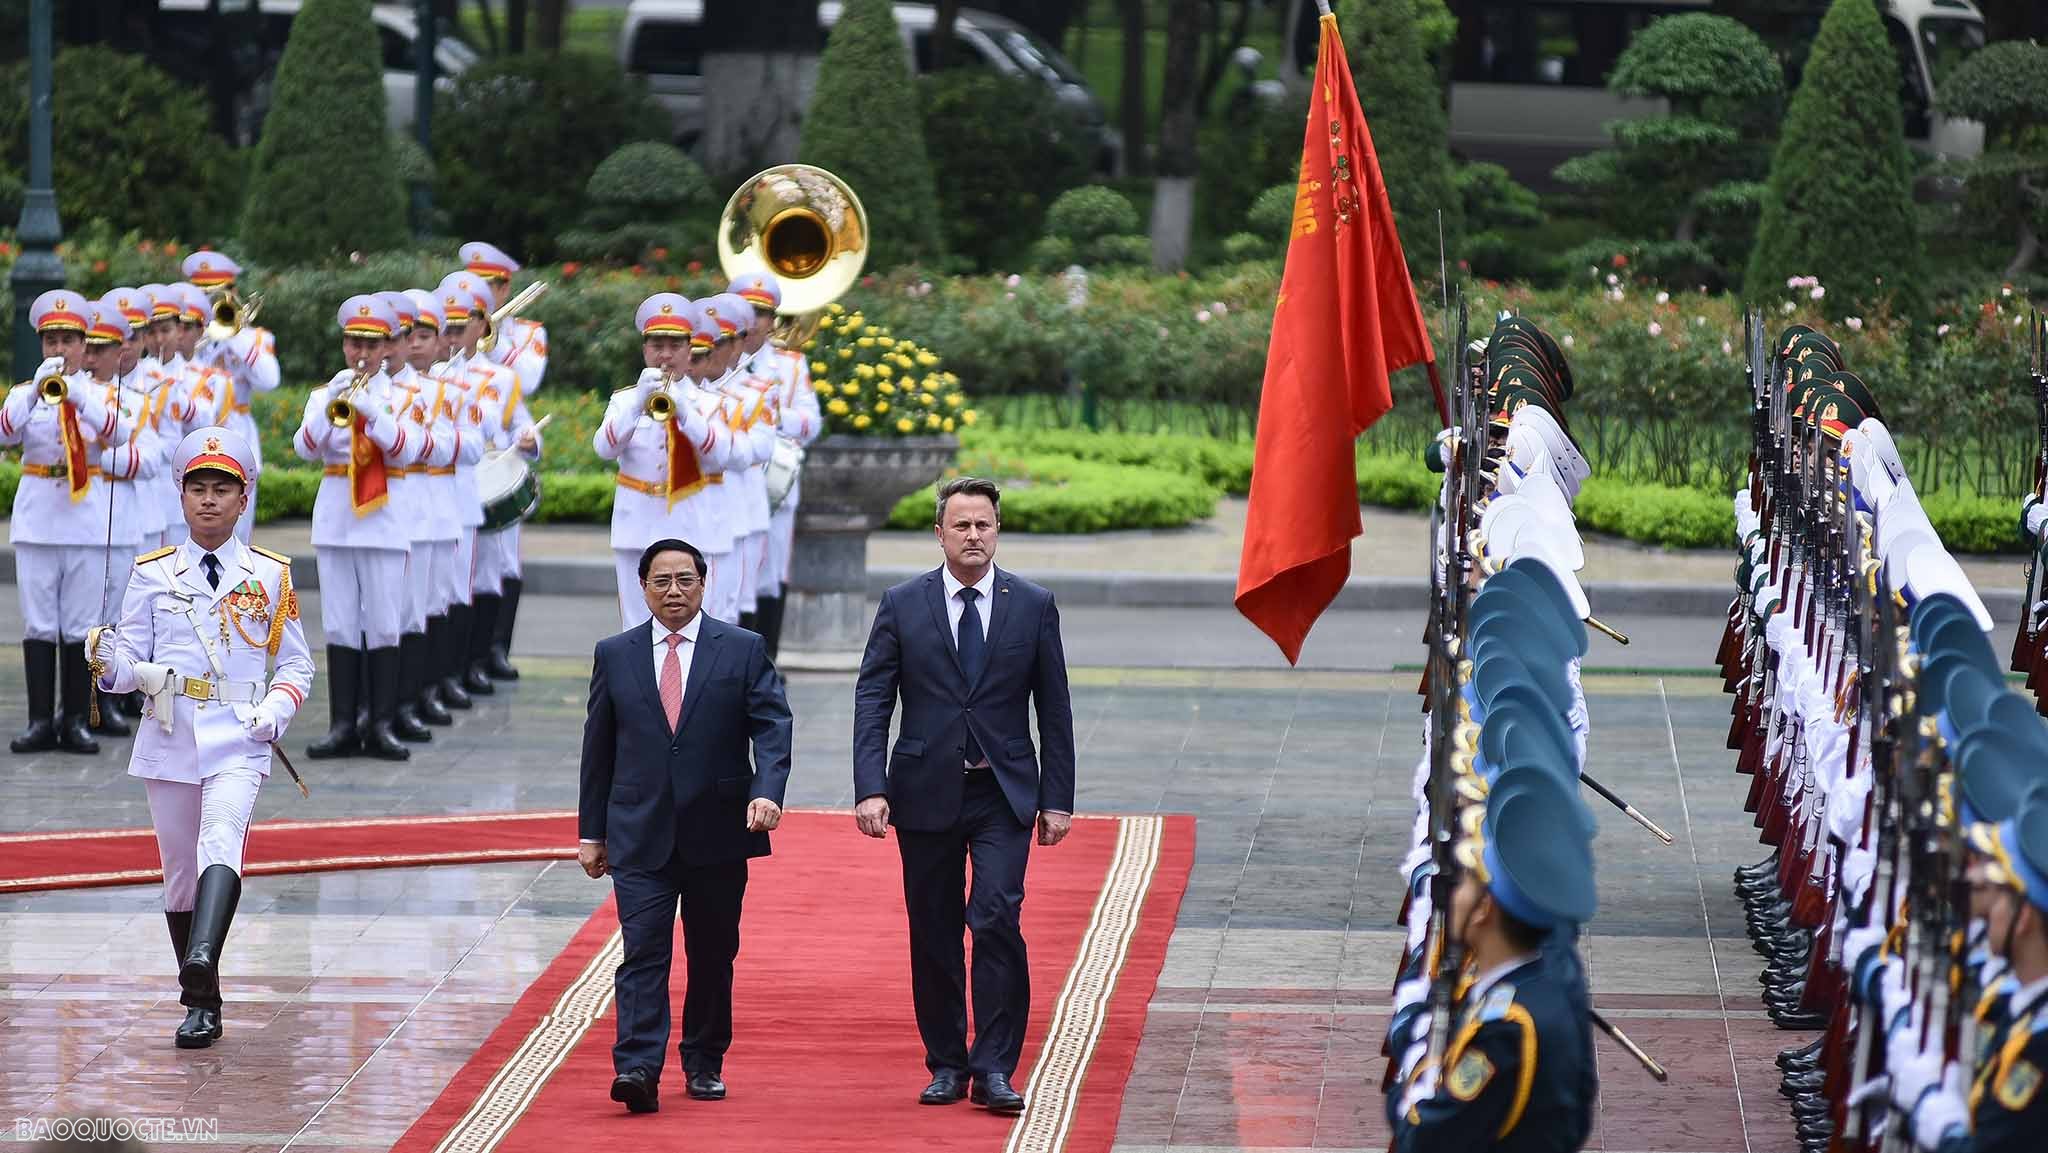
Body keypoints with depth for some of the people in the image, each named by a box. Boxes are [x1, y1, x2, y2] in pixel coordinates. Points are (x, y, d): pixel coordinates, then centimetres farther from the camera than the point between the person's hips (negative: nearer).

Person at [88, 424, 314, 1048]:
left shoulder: (269, 575, 7)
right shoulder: (153, 574, 8)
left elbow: (296, 664, 12)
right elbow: (133, 663, 7)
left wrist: (277, 710, -7)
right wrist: (111, 662, -16)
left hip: (239, 738, -2)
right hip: (170, 736, 2)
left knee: (221, 837, -27)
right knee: (179, 870, 6)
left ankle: (202, 958, -46)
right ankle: (201, 1002, 17)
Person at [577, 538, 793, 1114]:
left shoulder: (743, 650, 3)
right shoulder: (614, 655, 8)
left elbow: (773, 726, -5)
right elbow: (598, 748, 11)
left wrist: (767, 792, -22)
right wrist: (591, 830, 9)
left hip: (717, 832, 0)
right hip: (640, 834, 0)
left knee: (713, 954, 10)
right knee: (643, 952, -11)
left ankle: (705, 1064, 24)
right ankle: (637, 1070, -19)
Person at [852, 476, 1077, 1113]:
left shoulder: (1034, 606, 4)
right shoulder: (902, 605, 3)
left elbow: (1054, 710, 6)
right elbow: (872, 701, 0)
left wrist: (1057, 799, 2)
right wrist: (870, 788, -11)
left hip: (1004, 796, -1)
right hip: (926, 792, 1)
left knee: (997, 918, -15)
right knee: (934, 935, 6)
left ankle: (994, 1068, -10)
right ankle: (947, 1064, 17)